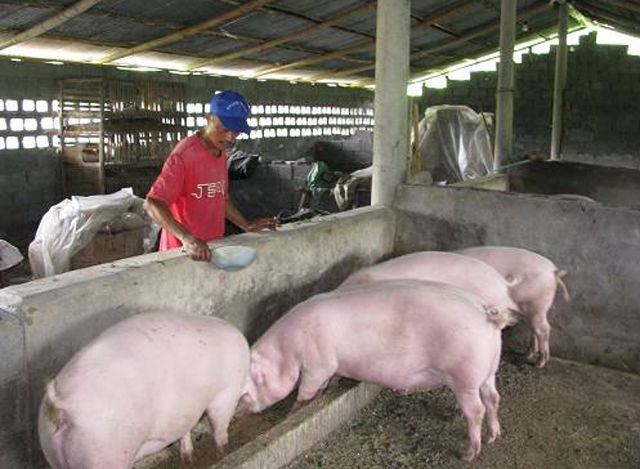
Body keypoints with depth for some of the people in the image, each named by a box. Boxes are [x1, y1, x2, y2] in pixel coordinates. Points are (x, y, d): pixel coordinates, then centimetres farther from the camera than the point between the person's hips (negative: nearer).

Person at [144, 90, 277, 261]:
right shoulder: (184, 154, -18)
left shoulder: (221, 153, 7)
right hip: (182, 251, -7)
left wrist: (248, 227, 9)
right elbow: (153, 203, -23)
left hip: (213, 248, 7)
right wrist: (187, 239, -35)